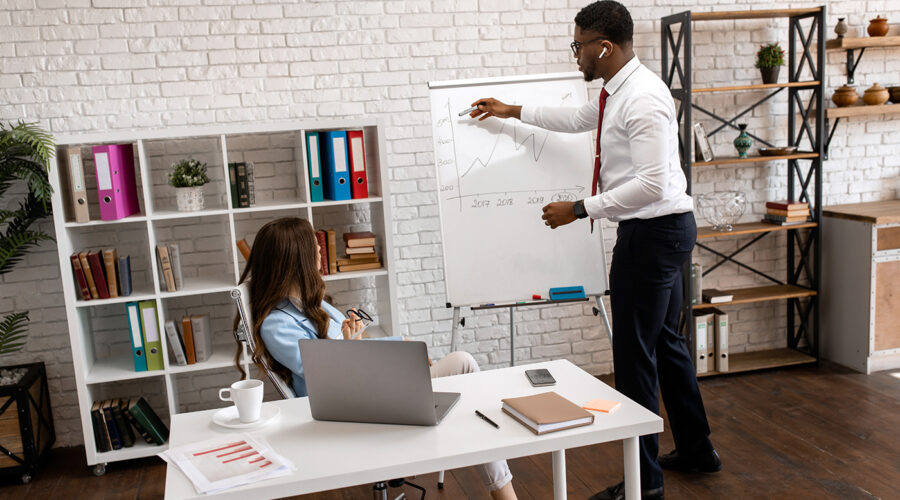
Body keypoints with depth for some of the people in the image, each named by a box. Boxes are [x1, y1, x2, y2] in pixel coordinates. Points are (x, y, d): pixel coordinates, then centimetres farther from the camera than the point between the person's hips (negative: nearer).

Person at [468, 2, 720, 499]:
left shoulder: (642, 98, -21)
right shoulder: (616, 90, 11)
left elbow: (653, 184, -28)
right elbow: (578, 119, 31)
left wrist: (580, 209, -23)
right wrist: (511, 111, 35)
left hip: (653, 232, -11)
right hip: (660, 231, 11)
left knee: (635, 353, -3)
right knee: (665, 340, 20)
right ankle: (697, 450, 36)